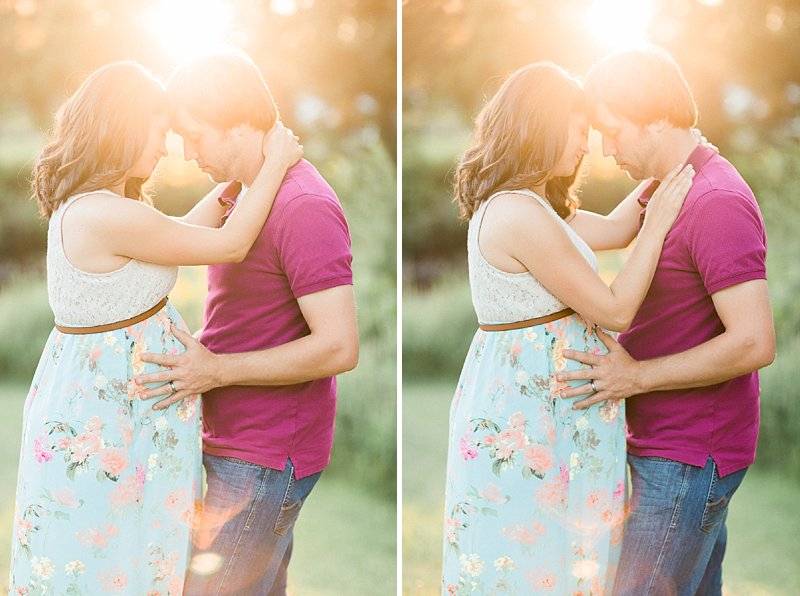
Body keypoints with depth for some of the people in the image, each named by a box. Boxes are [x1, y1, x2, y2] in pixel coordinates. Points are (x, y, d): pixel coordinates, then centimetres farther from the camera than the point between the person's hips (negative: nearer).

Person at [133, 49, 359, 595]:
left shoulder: (304, 207, -20)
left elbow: (338, 347, -25)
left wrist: (216, 370, -21)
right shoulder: (242, 192, 12)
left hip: (265, 458, -10)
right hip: (236, 443, 10)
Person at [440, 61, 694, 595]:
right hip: (534, 406, -10)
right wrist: (659, 221, -10)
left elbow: (609, 230, 18)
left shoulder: (515, 204, 8)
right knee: (537, 553, 2)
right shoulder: (523, 216, -23)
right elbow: (615, 310, -17)